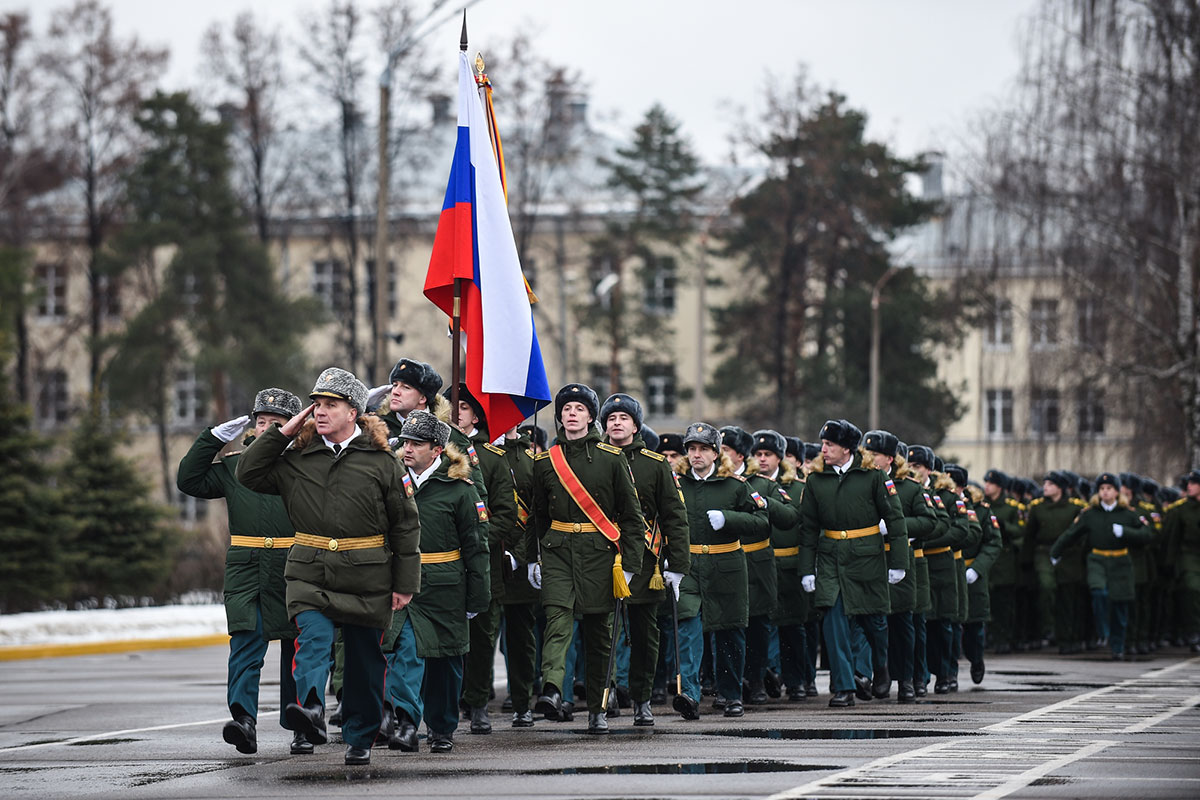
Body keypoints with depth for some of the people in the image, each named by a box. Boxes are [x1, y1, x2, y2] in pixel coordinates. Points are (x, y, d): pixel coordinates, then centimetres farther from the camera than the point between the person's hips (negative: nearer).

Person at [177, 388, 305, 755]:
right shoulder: (235, 464, 12)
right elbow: (189, 480, 12)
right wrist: (214, 438, 6)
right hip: (246, 569, 1)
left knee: (296, 650, 7)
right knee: (245, 642, -14)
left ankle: (301, 728, 18)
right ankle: (244, 720, -24)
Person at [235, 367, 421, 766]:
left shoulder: (380, 460, 0)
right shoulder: (297, 456, 7)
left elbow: (405, 524, 3)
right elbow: (248, 474, 7)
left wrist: (405, 583, -1)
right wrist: (281, 433, 1)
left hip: (367, 579, -1)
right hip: (310, 573, 1)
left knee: (364, 659, 9)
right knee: (313, 639, -24)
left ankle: (359, 739, 22)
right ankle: (311, 710, -43)